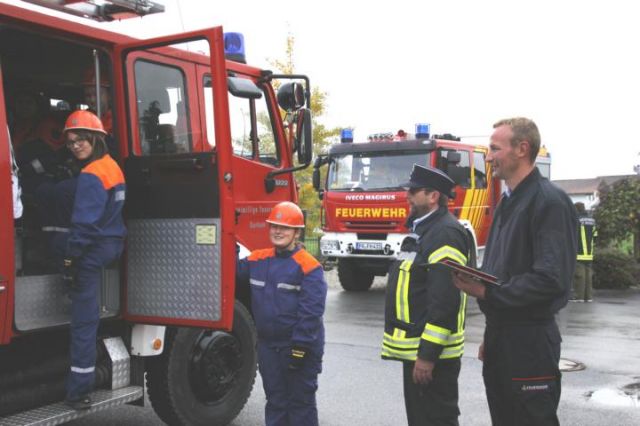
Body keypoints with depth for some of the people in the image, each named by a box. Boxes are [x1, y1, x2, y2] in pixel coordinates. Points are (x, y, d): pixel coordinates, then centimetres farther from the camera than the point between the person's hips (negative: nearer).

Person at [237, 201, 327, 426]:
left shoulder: (308, 266, -14)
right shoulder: (257, 260, 5)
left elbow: (311, 312, -17)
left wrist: (300, 346, -19)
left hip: (299, 346, -6)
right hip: (268, 345, 6)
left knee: (301, 402, 6)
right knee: (275, 400, 17)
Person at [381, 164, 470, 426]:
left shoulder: (445, 233, -18)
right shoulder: (423, 230, 15)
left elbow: (444, 301, -25)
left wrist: (428, 353, -24)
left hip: (431, 353, -10)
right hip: (416, 348, 10)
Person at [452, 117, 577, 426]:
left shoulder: (549, 201, -14)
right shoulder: (507, 203, 14)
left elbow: (552, 279, -23)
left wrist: (487, 292, -19)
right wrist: (491, 335, 17)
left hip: (529, 341, -9)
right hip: (499, 333, 9)